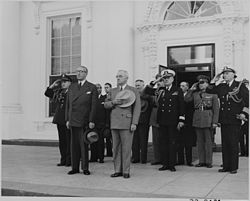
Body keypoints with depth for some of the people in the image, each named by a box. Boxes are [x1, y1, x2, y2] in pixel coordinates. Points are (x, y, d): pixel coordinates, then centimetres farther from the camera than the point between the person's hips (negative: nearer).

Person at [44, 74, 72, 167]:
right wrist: (53, 85, 7)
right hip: (59, 119, 7)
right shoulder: (58, 91, 15)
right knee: (61, 140, 11)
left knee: (69, 140, -3)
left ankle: (69, 160, 6)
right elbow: (47, 93, 20)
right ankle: (63, 160, 19)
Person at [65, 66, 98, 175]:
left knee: (84, 145, -1)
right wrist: (67, 119, 7)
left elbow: (94, 105, -4)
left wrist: (91, 121, -10)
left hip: (84, 121, -4)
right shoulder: (72, 87, 14)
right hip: (73, 121, 4)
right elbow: (68, 104, 14)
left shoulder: (92, 87, 0)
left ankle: (85, 168, 10)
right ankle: (75, 167, 16)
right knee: (74, 145, 8)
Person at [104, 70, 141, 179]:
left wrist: (134, 123, -11)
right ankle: (117, 170, 16)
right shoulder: (113, 91, 17)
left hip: (126, 123, -5)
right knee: (116, 148, 7)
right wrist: (113, 102, -6)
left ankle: (126, 171, 6)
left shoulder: (133, 91, 2)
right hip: (114, 123, 5)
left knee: (126, 148, -2)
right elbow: (106, 104, 16)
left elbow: (137, 108, -3)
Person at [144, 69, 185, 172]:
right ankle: (165, 164, 15)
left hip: (173, 121, -3)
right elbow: (147, 91, 14)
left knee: (172, 143, 2)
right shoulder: (160, 90, 10)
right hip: (162, 121, 3)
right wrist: (153, 82, 1)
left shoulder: (178, 90, 3)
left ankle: (172, 164, 10)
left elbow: (181, 106, -1)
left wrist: (181, 120, -8)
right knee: (163, 142, 6)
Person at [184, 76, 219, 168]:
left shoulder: (213, 94, 1)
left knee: (208, 141, 0)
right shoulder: (195, 93, 13)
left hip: (208, 119, -4)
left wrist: (215, 122, -9)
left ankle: (209, 162, 8)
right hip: (197, 118, 4)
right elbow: (186, 99, 7)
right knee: (200, 141, 7)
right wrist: (191, 89, 6)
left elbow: (216, 109, -2)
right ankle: (201, 161, 14)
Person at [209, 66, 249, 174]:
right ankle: (226, 166, 15)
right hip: (223, 119, 5)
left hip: (234, 119, -5)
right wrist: (214, 81, 7)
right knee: (224, 144, 7)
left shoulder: (240, 85, 1)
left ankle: (233, 167, 7)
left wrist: (244, 113, -10)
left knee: (233, 143, -2)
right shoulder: (220, 86, 13)